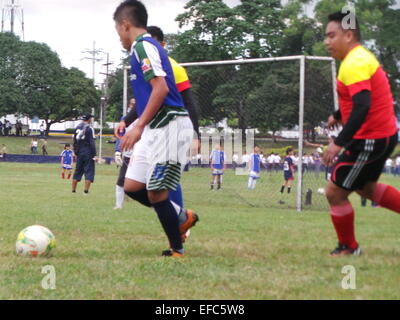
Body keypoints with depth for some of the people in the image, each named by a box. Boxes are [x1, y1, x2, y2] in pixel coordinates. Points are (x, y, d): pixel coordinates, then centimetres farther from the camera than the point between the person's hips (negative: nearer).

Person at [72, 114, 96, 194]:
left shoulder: (77, 127, 10)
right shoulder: (89, 128, -10)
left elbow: (75, 142, 14)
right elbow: (92, 143, -13)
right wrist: (94, 155, -11)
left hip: (79, 153, 6)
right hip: (88, 153, -6)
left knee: (78, 171, 14)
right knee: (89, 172, -2)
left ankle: (73, 190, 15)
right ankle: (86, 190, -9)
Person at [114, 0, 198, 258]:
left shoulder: (143, 46, -11)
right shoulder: (147, 46, 19)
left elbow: (161, 88, -22)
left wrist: (138, 127, -22)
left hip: (169, 127, -10)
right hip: (156, 129, 10)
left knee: (155, 192, -6)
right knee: (132, 186, 9)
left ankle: (177, 251, 4)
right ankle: (182, 217, 20)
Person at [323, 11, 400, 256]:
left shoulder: (354, 64, -22)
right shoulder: (362, 57, 10)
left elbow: (362, 107, -32)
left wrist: (339, 142, -33)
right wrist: (338, 116, 33)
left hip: (370, 140, -11)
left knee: (335, 193, 1)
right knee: (366, 187, 28)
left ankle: (349, 247, 18)